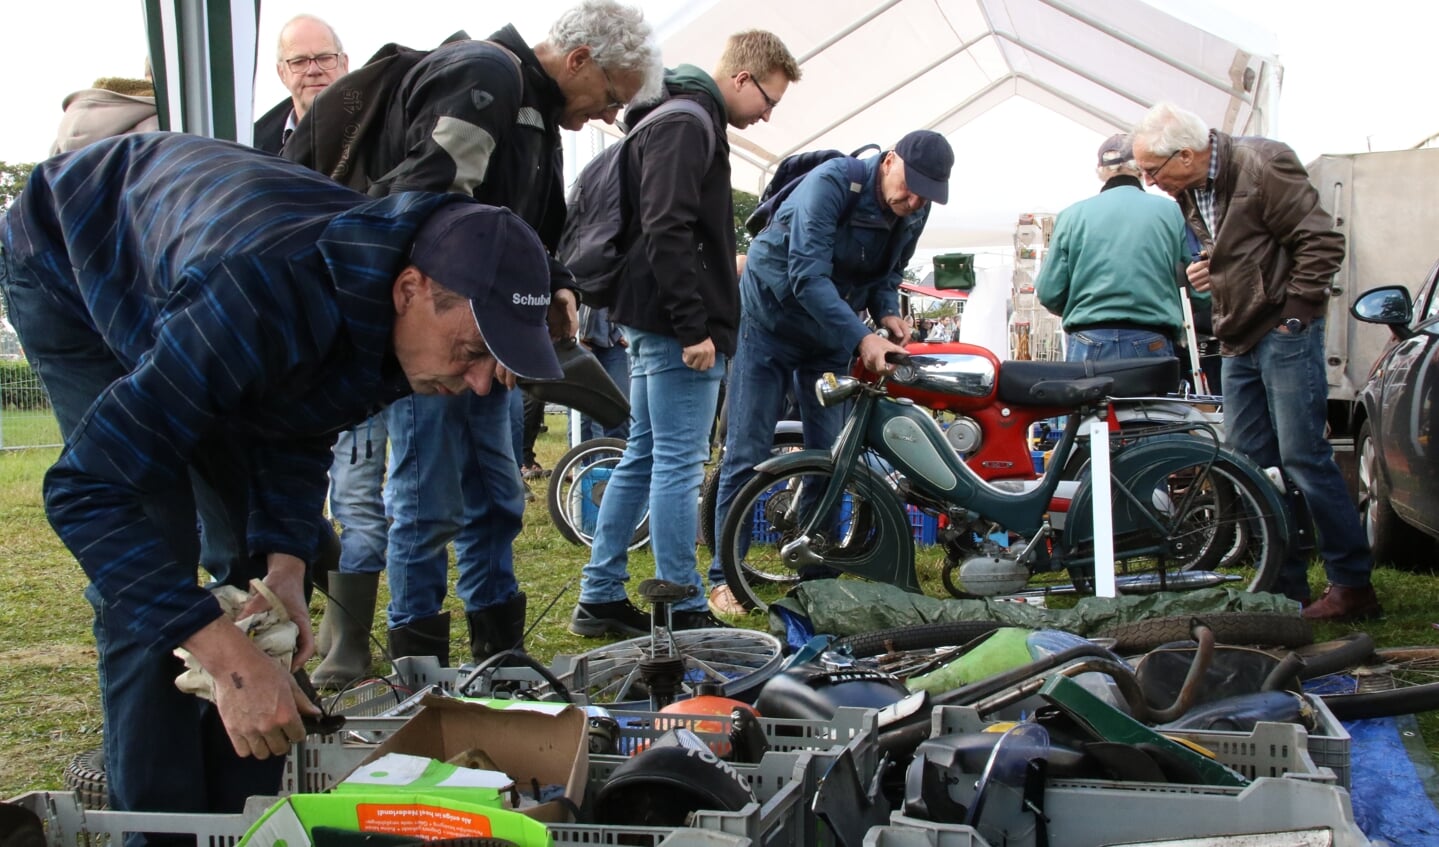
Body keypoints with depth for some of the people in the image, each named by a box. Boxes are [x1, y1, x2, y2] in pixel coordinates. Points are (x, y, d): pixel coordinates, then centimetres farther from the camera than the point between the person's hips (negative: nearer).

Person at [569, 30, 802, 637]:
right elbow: (667, 231, -22)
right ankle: (682, 613, 1)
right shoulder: (688, 124, -13)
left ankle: (599, 598, 20)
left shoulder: (677, 118, 20)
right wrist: (694, 328, -22)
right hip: (678, 329, -11)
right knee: (679, 465, -6)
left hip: (653, 323, 11)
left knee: (642, 457, 14)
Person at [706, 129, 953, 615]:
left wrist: (887, 312, -12)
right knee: (747, 454, -5)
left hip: (831, 333, 6)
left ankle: (816, 574, 13)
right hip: (771, 318, -6)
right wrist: (861, 338, -39)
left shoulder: (915, 214, -5)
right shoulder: (832, 183, -26)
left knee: (829, 456, 3)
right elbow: (808, 275, -32)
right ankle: (723, 578, 2)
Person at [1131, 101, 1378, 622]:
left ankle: (1353, 584, 0)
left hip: (1284, 334, -8)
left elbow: (1323, 242, -14)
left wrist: (1294, 310, -15)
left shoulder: (1262, 166, -13)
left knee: (1303, 458, -9)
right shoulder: (1188, 191, 12)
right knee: (1252, 464, 7)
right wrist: (1203, 271, 6)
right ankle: (1286, 587, 14)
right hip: (1238, 342, 8)